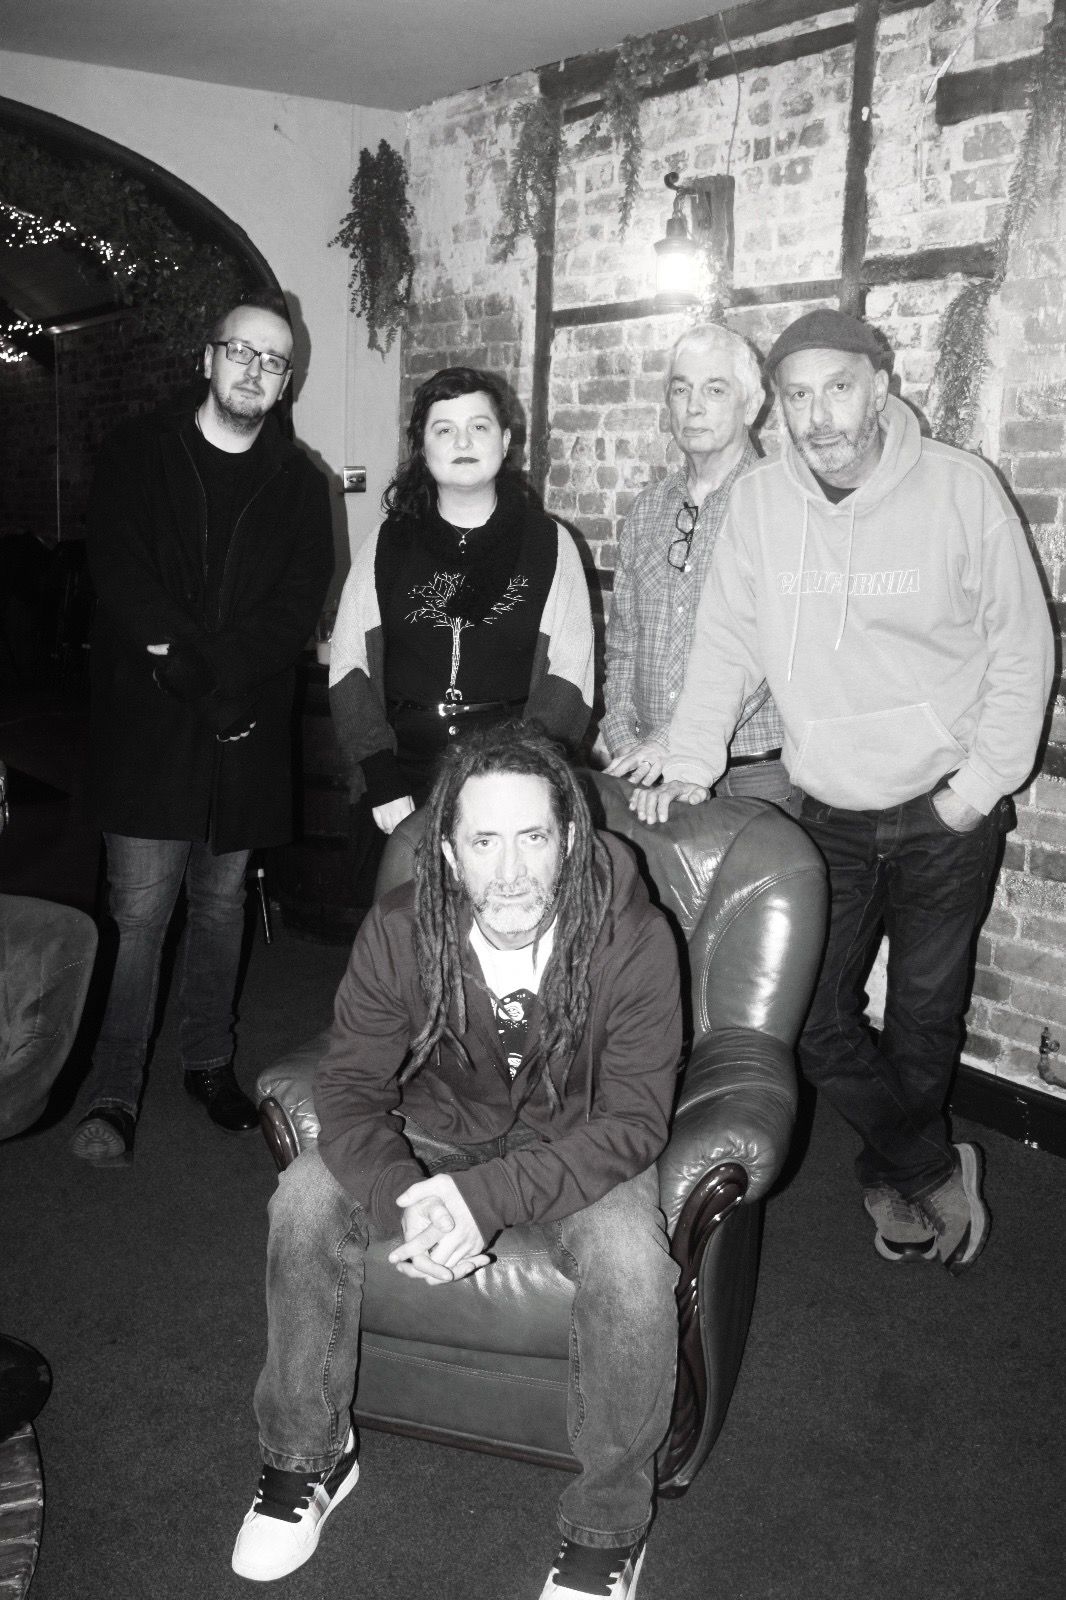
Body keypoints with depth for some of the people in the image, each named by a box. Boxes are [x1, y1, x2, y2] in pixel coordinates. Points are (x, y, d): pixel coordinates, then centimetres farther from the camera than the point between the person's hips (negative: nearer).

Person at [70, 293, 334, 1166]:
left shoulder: (301, 485, 8)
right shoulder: (140, 454, 3)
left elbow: (297, 612, -2)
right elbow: (120, 580, -7)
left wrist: (194, 662, -16)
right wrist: (208, 686, -15)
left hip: (248, 734, 2)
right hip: (148, 729, -2)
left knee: (223, 906, 12)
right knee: (138, 913, -3)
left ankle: (211, 1062, 27)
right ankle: (114, 1094, 8)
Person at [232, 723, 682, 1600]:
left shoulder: (631, 937, -26)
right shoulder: (399, 931, -19)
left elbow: (633, 1120, -23)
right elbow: (351, 1085, -12)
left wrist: (485, 1197, -35)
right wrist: (402, 1199, -33)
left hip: (582, 1150, -2)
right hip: (437, 1134, 3)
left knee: (632, 1264, -31)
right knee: (305, 1196, -19)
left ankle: (609, 1527, -5)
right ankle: (307, 1456, 4)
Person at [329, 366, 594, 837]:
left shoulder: (549, 544, 5)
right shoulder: (387, 545, 8)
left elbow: (568, 675, -1)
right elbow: (349, 665, 3)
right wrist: (382, 786, -9)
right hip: (406, 779, 1)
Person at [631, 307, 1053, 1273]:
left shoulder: (959, 487, -11)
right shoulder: (761, 501, -4)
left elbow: (1022, 644, -5)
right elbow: (729, 642, 2)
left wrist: (986, 778, -10)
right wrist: (691, 764, -5)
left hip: (947, 811, -2)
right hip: (832, 813, 3)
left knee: (926, 1019, 11)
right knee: (814, 1020, 3)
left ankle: (891, 1180, 38)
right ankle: (935, 1173, 26)